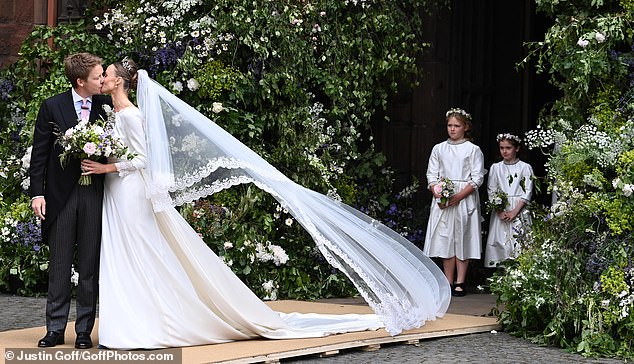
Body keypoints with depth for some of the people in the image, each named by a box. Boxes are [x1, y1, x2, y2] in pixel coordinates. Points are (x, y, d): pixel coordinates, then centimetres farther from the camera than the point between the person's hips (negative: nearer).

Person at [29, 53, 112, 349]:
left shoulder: (106, 106, 3)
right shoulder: (52, 107, -1)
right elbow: (39, 153, 0)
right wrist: (37, 193, -5)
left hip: (94, 194, 1)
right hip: (60, 194, -1)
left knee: (90, 266, 4)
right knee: (59, 266, 5)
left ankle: (84, 331, 11)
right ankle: (55, 329, 12)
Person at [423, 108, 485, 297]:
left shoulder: (473, 150, 2)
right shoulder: (438, 149, 12)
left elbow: (477, 179, -4)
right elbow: (431, 175, 10)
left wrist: (459, 196, -15)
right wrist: (438, 195, -8)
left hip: (465, 199, -3)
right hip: (442, 201, 3)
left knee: (462, 238, -4)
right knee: (445, 239, 1)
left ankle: (460, 283, -1)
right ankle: (448, 282, 5)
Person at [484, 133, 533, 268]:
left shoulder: (525, 167, 2)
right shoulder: (495, 167, 10)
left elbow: (527, 193, -3)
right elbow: (491, 192, 6)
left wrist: (514, 212, -13)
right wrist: (500, 211, -8)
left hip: (519, 211, -2)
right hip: (500, 211, 2)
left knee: (518, 244, -9)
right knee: (499, 242, -4)